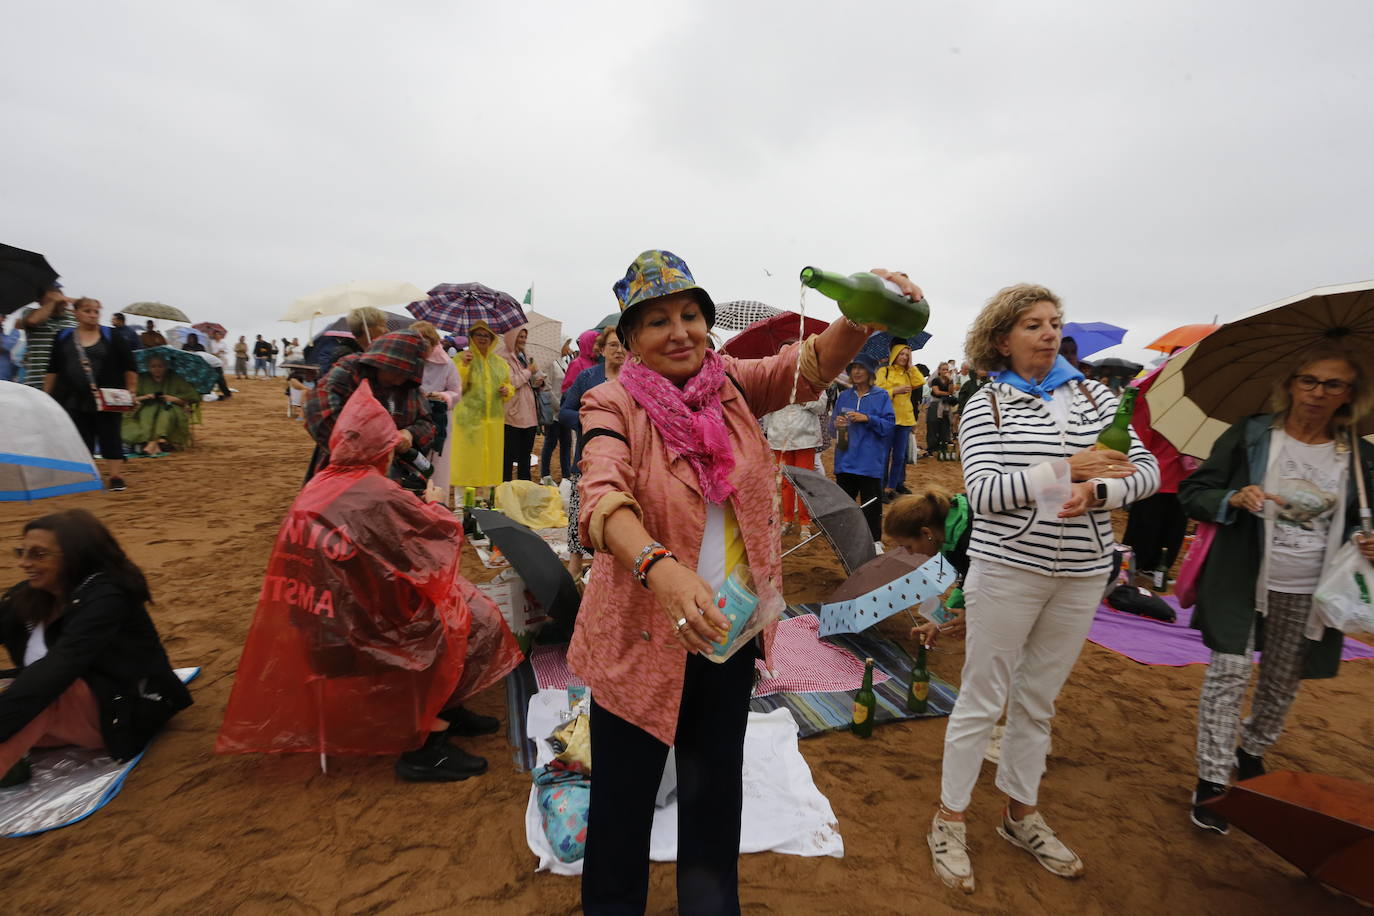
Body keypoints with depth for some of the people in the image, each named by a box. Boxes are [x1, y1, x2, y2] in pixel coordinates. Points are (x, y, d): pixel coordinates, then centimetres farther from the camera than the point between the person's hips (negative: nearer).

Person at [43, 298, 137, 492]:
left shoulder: (111, 337, 3)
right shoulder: (63, 338, 8)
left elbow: (129, 366, 4)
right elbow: (52, 369, 13)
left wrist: (131, 391, 0)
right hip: (73, 401, 2)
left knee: (110, 437, -1)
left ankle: (116, 476, 4)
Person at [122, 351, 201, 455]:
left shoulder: (175, 379, 6)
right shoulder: (142, 379, 12)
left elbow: (194, 396, -3)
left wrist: (174, 399, -15)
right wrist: (143, 398, -15)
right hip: (146, 414, 2)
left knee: (166, 411, -35)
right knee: (148, 411, -32)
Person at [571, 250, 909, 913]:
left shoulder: (732, 386, -2)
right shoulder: (612, 405, -14)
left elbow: (811, 364, -15)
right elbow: (602, 497, -31)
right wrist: (661, 569, -49)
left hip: (730, 624, 4)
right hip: (644, 632, -3)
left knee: (716, 785, 24)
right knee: (624, 794, 15)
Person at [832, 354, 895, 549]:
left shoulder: (881, 396, 0)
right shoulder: (843, 396, 11)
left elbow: (889, 425, -8)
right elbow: (834, 422, 13)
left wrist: (867, 418, -19)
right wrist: (837, 424, -9)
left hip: (870, 460, -3)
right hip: (846, 458, 3)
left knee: (871, 502, 2)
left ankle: (875, 541, 15)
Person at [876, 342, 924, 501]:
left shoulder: (907, 373, 15)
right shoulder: (883, 371, 0)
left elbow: (920, 382, -3)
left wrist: (910, 365, 3)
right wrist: (896, 390, -16)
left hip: (904, 419, 5)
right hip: (888, 418, -5)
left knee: (899, 456, 6)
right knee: (885, 456, 0)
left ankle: (892, 487, 14)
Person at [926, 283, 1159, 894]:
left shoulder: (1094, 395, 7)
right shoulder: (987, 404, -4)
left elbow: (1147, 471, 5)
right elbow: (983, 492, -14)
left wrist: (1096, 491, -15)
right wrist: (1067, 468, -24)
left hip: (1082, 574, 4)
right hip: (1007, 568, -4)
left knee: (1038, 702, 17)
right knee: (981, 700, 5)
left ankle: (1021, 814, 36)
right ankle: (949, 821, 21)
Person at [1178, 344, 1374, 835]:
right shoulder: (1249, 436, -5)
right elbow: (1192, 492, -4)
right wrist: (1234, 499, -23)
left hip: (1307, 594, 4)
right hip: (1244, 582, -3)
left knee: (1282, 685, 15)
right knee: (1229, 672, -7)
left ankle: (1252, 752, 41)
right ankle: (1212, 778, 4)